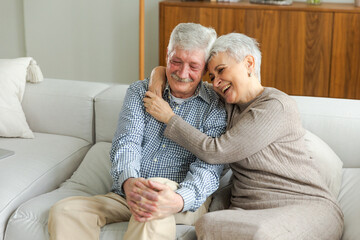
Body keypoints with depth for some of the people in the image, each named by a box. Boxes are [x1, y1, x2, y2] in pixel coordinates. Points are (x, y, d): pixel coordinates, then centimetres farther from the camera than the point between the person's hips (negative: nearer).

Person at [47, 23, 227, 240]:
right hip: (126, 195, 4)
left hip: (186, 200, -4)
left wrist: (178, 200, -34)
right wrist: (128, 182, -29)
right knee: (64, 211, -20)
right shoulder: (140, 92, 11)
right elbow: (126, 142, -3)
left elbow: (208, 168, -10)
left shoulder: (216, 108, 2)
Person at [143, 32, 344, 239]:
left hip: (306, 207, -5)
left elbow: (214, 152, -13)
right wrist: (159, 75, 12)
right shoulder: (231, 105, 15)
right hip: (248, 212, 5)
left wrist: (169, 117, -3)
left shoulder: (276, 106, -11)